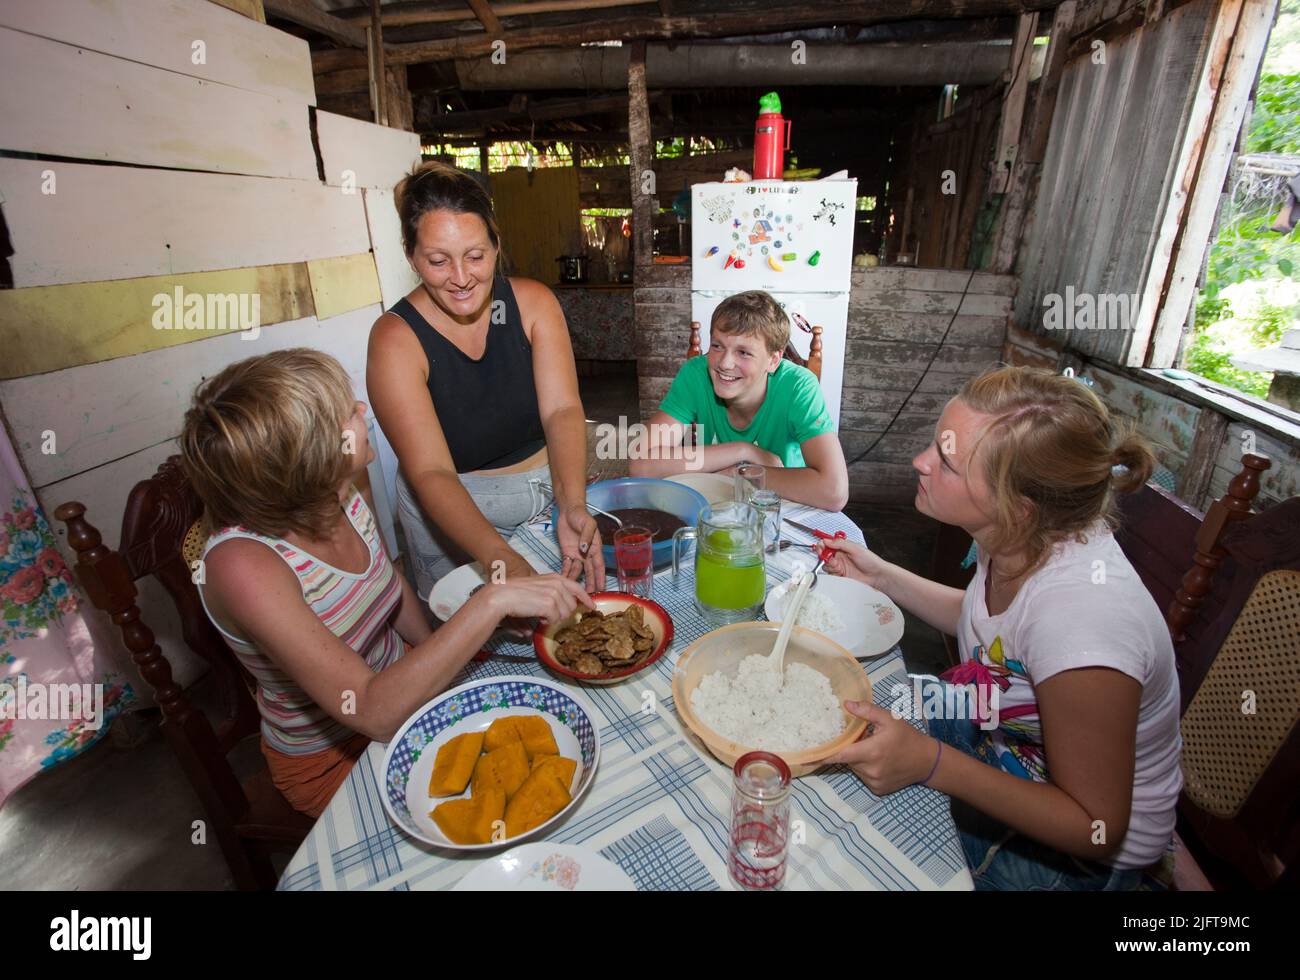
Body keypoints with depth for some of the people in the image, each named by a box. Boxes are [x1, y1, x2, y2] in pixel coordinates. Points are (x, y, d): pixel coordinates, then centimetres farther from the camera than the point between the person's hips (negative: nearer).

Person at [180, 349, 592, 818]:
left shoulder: (340, 496, -14)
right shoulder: (242, 563, -32)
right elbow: (375, 712, -36)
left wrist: (437, 662, -1)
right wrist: (493, 600, -41)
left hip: (398, 681, 5)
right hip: (332, 760, -5)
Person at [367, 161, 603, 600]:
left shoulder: (533, 302, -11)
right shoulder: (395, 338, -20)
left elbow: (562, 410, -20)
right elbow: (432, 473, -29)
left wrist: (572, 506, -38)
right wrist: (503, 561, -44)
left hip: (551, 485, 4)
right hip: (452, 512, -3)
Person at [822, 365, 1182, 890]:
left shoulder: (1081, 615, -40)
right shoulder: (1021, 537, -17)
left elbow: (1097, 830, -26)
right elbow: (981, 620, 8)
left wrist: (928, 763, -36)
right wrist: (880, 575, -1)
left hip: (1078, 850, -6)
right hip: (1008, 742, 6)